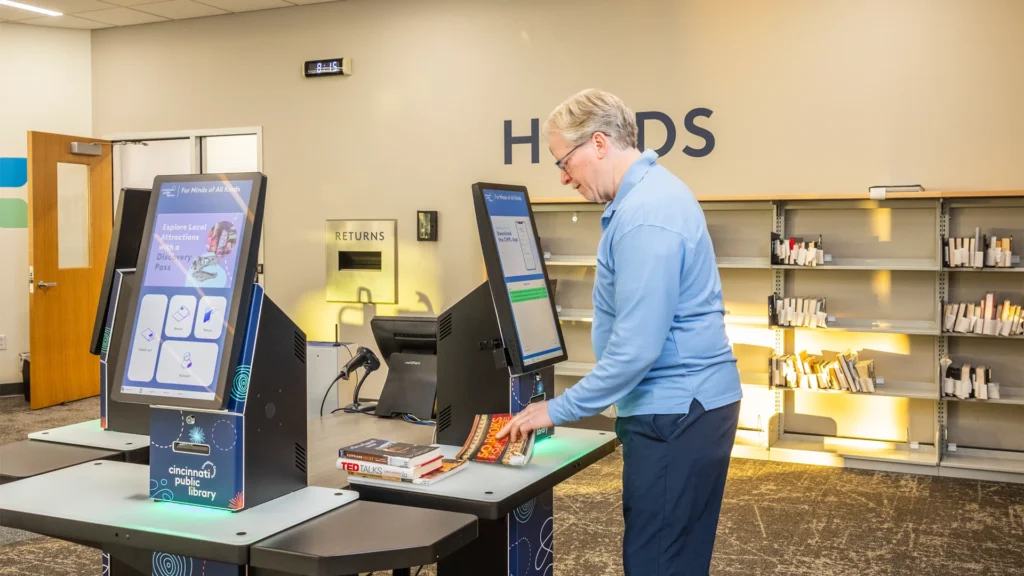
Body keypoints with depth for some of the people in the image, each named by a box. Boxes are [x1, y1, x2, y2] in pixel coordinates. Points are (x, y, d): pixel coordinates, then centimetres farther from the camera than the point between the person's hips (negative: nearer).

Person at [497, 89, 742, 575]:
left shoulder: (644, 216, -22)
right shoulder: (649, 191, 12)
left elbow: (635, 348, -26)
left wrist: (558, 410, -16)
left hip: (675, 413, -10)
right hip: (684, 405, 10)